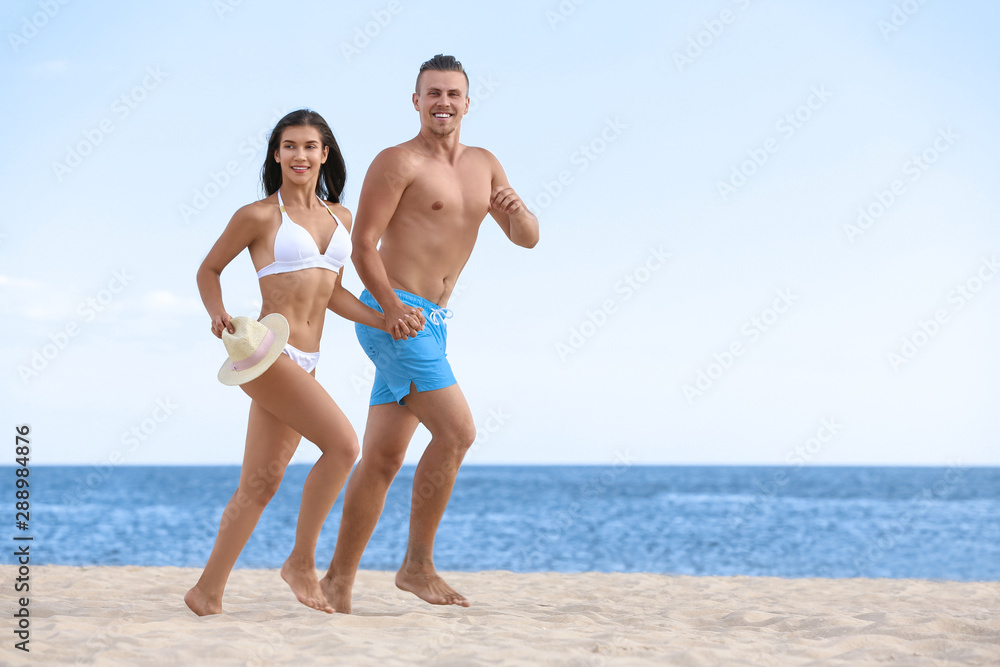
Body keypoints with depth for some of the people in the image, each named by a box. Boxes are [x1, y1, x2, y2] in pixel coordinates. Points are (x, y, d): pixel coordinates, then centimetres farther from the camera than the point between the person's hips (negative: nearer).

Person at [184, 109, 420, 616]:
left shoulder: (340, 218, 16)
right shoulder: (258, 216, -1)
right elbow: (209, 270, 8)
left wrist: (388, 322, 8)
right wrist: (218, 315, -10)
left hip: (303, 363, 7)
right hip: (268, 351, -7)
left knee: (261, 483, 7)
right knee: (343, 445, -20)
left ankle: (208, 593, 15)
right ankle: (302, 562, -6)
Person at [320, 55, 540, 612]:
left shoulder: (483, 165, 16)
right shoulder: (398, 162, -6)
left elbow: (528, 239, 14)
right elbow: (363, 243, -11)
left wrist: (517, 210, -9)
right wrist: (393, 308, -24)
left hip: (431, 325, 8)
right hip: (393, 317, -8)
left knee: (383, 459, 8)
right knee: (457, 430, -17)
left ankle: (339, 580, 14)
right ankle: (417, 565, -8)